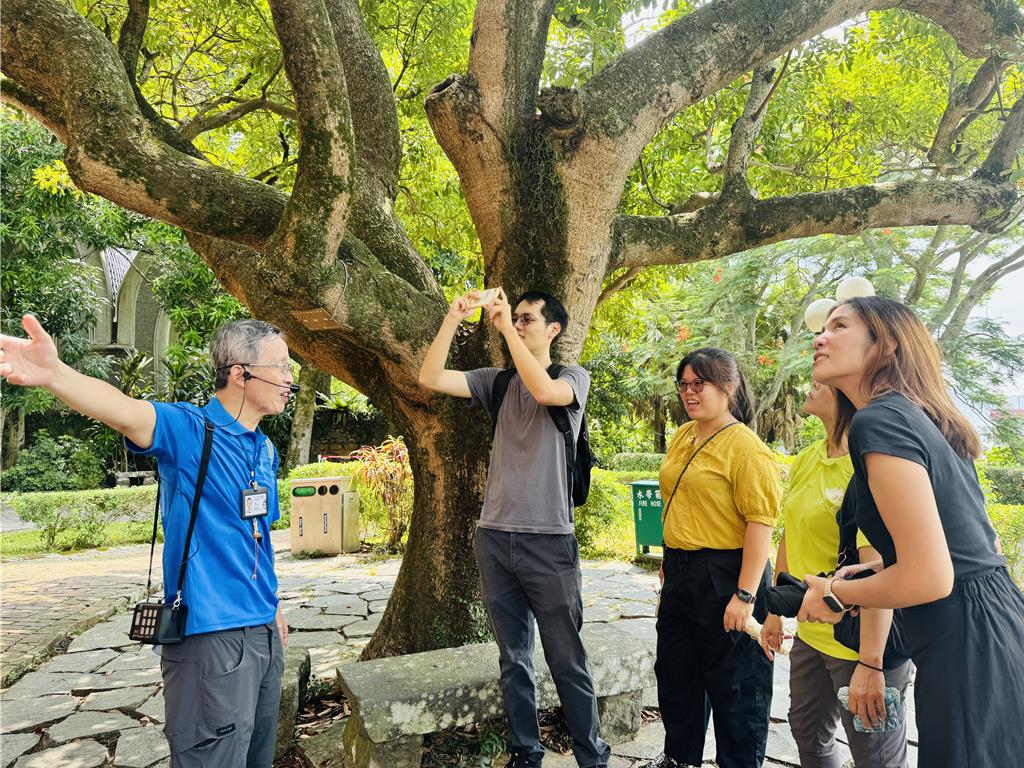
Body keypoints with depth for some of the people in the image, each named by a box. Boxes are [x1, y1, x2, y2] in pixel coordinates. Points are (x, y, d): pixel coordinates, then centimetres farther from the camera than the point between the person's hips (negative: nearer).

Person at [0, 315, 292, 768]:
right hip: (211, 635, -7)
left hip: (263, 632, 8)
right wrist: (54, 374, -54)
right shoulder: (188, 430, -13)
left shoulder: (266, 450, 8)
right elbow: (124, 411, -34)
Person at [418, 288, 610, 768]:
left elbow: (544, 391, -24)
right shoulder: (498, 381, 9)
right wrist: (453, 320, -9)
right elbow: (430, 378, -1)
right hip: (494, 538, 4)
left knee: (566, 661, 6)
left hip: (549, 540, -4)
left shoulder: (574, 377, 0)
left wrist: (507, 329, -19)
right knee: (513, 660, 14)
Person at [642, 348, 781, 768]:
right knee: (675, 671, 22)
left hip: (725, 575, -8)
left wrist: (745, 594, -24)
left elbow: (760, 522, -21)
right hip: (680, 572, 9)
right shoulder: (681, 437, 7)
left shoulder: (745, 447, -17)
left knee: (733, 682, 9)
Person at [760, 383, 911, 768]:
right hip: (810, 633, 8)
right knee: (807, 733, 25)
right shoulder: (806, 459, 2)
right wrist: (776, 612, 15)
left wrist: (870, 663, -27)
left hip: (863, 642, -8)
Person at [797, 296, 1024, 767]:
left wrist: (836, 596, -8)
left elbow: (929, 578, -24)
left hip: (966, 653, -9)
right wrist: (871, 571, 13)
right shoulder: (927, 422, 11)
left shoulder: (880, 420, -19)